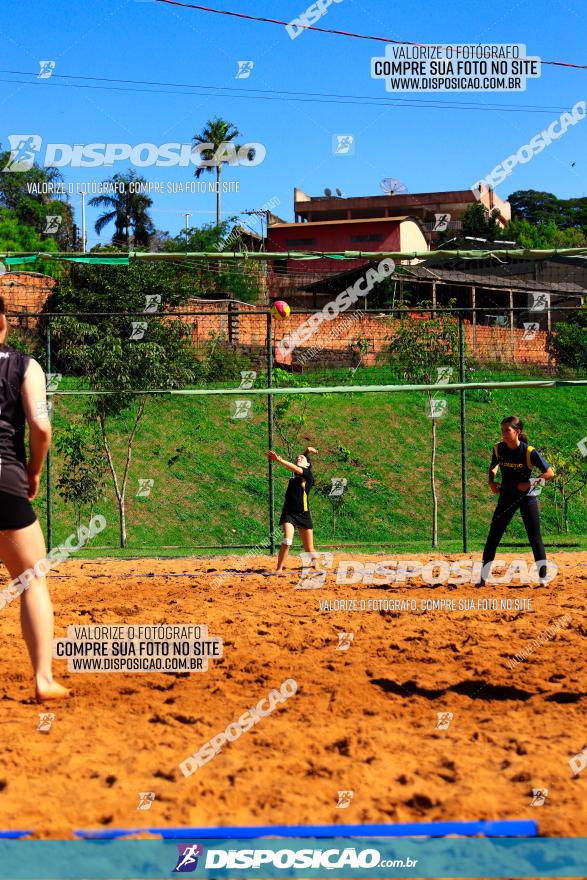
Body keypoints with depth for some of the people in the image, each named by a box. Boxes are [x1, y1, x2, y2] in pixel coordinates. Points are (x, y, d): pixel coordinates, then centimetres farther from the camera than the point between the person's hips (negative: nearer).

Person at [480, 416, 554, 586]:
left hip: (527, 496, -3)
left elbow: (550, 473, -14)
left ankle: (543, 578, 6)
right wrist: (491, 482, 0)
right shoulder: (498, 448, -7)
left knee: (535, 538, -3)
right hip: (507, 496, 4)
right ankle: (483, 576, 7)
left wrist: (530, 483, -20)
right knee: (493, 535, 1)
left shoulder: (529, 452, -19)